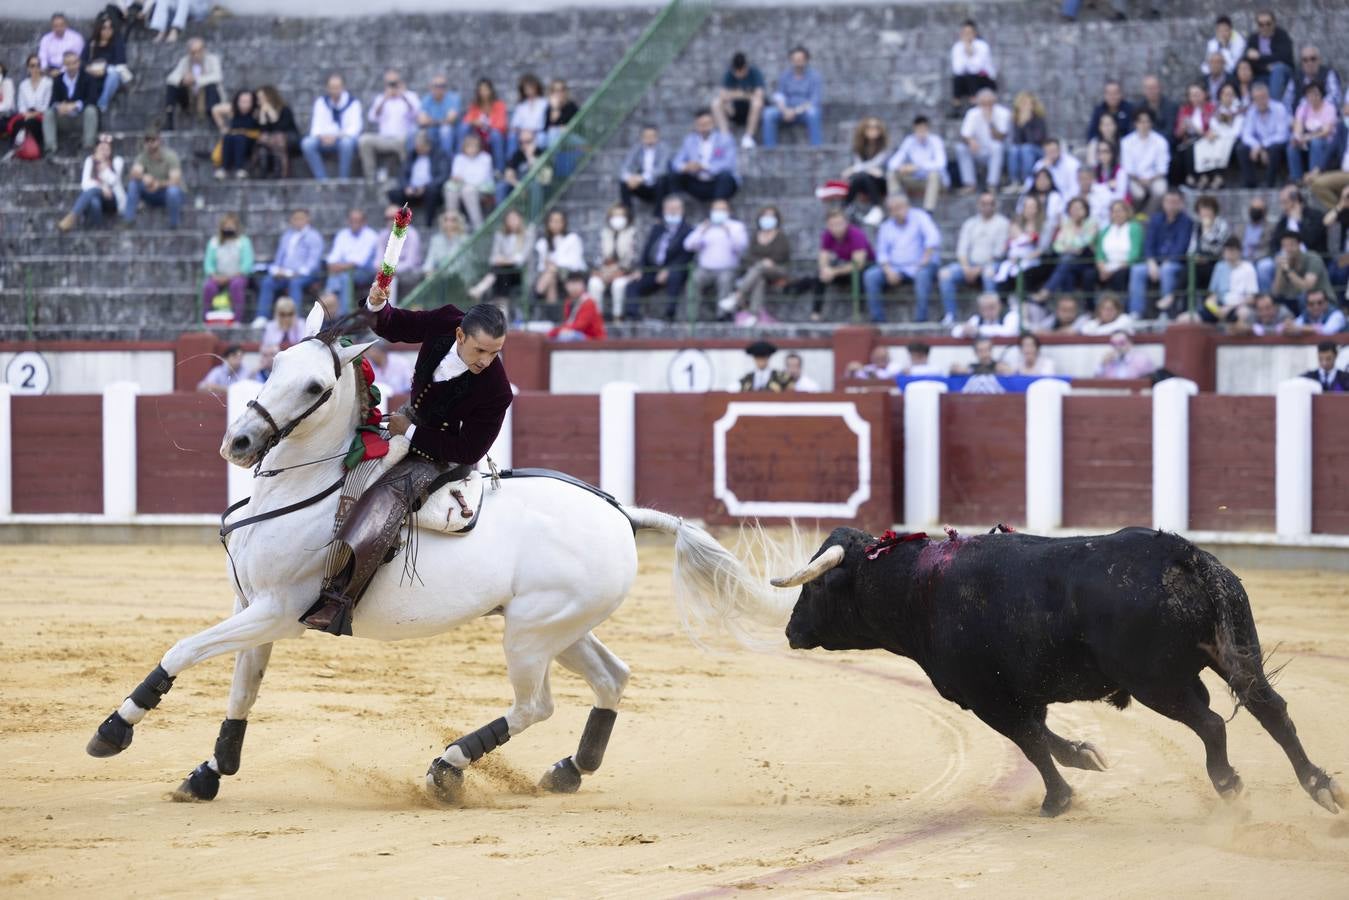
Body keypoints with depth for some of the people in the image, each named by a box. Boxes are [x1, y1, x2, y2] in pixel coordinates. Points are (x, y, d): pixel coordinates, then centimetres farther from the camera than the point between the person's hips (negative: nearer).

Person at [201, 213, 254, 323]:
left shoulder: (243, 241, 4)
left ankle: (237, 320, -36)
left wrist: (230, 277, -17)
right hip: (218, 276, 2)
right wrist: (214, 275, -13)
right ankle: (207, 319, -25)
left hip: (237, 276, -2)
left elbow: (247, 264, -6)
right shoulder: (214, 242, 13)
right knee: (208, 286, -31)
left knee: (236, 285, -38)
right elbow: (208, 262, 9)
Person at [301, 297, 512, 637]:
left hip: (439, 455, -8)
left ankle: (339, 599, -34)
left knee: (390, 495, -31)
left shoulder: (495, 390, -33)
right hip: (410, 418, 8)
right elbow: (392, 327, 0)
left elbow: (469, 452, -24)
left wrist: (411, 433, -22)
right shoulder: (443, 323, -20)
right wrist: (377, 305, -22)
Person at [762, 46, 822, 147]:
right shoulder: (784, 76, 7)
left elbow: (815, 101, -13)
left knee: (812, 113, -39)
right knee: (768, 113, -24)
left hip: (807, 110, -3)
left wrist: (796, 111, -23)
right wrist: (785, 110, -21)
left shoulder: (814, 76, -5)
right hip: (788, 111, 3)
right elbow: (779, 95, 1)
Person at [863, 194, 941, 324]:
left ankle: (920, 319, -37)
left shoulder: (919, 217, 0)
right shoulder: (886, 227, 13)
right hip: (896, 268, 4)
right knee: (870, 276, -18)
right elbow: (882, 253, 8)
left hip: (919, 266, -4)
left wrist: (924, 261, -20)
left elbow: (933, 238, -13)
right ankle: (878, 320, -17)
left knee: (923, 274, -38)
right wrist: (888, 270, -11)